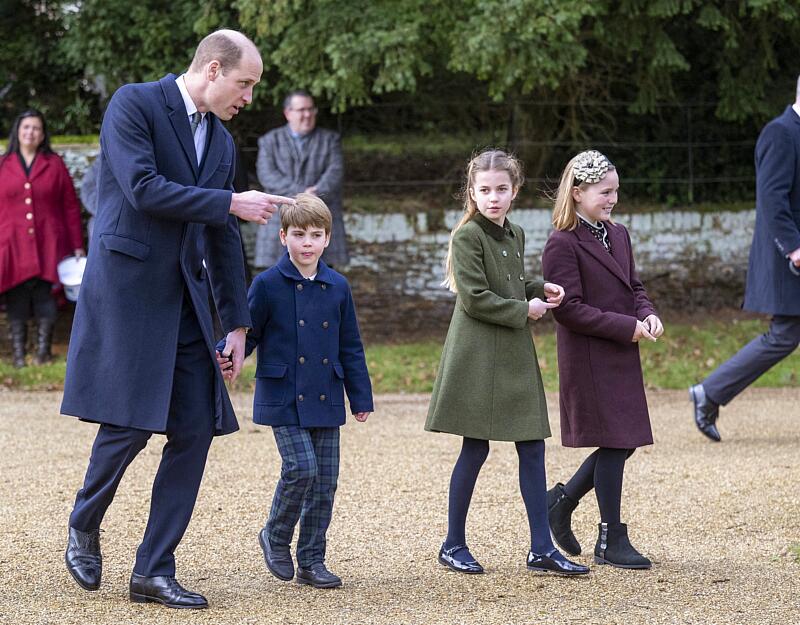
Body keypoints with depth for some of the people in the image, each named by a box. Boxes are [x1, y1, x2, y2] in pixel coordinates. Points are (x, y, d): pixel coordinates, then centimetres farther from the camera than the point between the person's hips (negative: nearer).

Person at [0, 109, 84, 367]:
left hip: (48, 247, 0)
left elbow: (71, 207, 7)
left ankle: (44, 351, 10)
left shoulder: (54, 164, 8)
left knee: (45, 301, 1)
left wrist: (77, 246, 3)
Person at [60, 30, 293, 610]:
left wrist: (238, 323, 14)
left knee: (195, 430, 0)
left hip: (185, 298, 7)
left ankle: (154, 571, 6)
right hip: (127, 288, -7)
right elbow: (143, 189, -18)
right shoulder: (134, 104, -6)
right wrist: (230, 203, -14)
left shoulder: (222, 141, 16)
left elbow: (223, 240, 18)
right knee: (130, 423, -10)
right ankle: (84, 529, 18)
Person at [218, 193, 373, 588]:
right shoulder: (267, 285, -4)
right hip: (283, 399, -4)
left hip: (325, 402, 4)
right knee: (301, 467, -17)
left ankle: (312, 562, 14)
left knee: (325, 479, 4)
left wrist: (360, 398, 12)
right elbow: (248, 333, -1)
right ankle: (276, 537, 8)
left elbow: (350, 347, 13)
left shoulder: (338, 288, 8)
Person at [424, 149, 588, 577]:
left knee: (532, 448, 4)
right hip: (477, 355, -7)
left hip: (514, 356, 7)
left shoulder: (515, 236, 13)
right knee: (476, 448, -1)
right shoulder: (467, 236, -10)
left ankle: (541, 549, 7)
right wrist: (524, 310, -11)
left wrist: (541, 290, 6)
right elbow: (474, 297, -16)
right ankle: (453, 545, 12)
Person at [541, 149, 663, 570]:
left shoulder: (618, 235, 13)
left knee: (622, 442, 10)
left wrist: (647, 315, -3)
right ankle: (611, 542, 6)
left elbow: (634, 287, 20)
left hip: (622, 357, 8)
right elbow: (569, 308, -17)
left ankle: (563, 500, 29)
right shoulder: (562, 245, -13)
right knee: (613, 444, -4)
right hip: (588, 359, -8)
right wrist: (627, 327, -18)